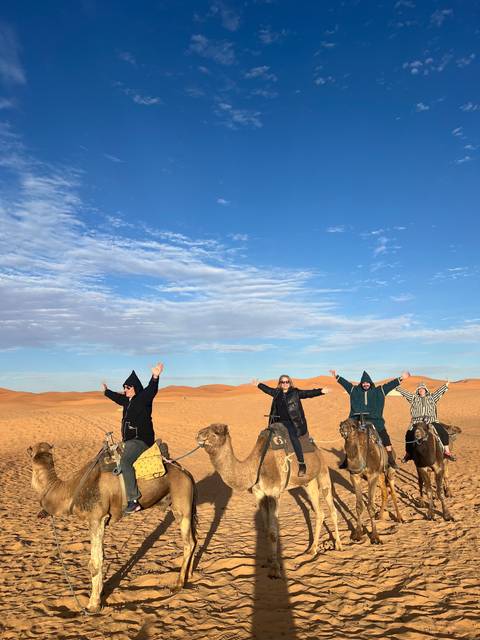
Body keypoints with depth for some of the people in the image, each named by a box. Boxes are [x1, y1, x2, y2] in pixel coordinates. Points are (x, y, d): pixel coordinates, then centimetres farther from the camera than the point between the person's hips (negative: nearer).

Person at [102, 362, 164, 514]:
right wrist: (106, 391, 51)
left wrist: (155, 377, -52)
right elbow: (117, 397, 34)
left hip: (141, 440, -10)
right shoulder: (127, 400, 13)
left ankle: (134, 500, -29)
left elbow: (151, 390, -33)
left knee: (125, 461, -31)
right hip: (129, 441, 10)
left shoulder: (143, 398, -11)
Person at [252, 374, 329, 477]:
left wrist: (321, 391, -17)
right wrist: (259, 384, 38)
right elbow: (268, 389, 28)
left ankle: (302, 464, -22)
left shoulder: (296, 392, 0)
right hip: (280, 422, 5)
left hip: (293, 422, -5)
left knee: (293, 436, -27)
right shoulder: (276, 393, 12)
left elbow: (309, 393, -7)